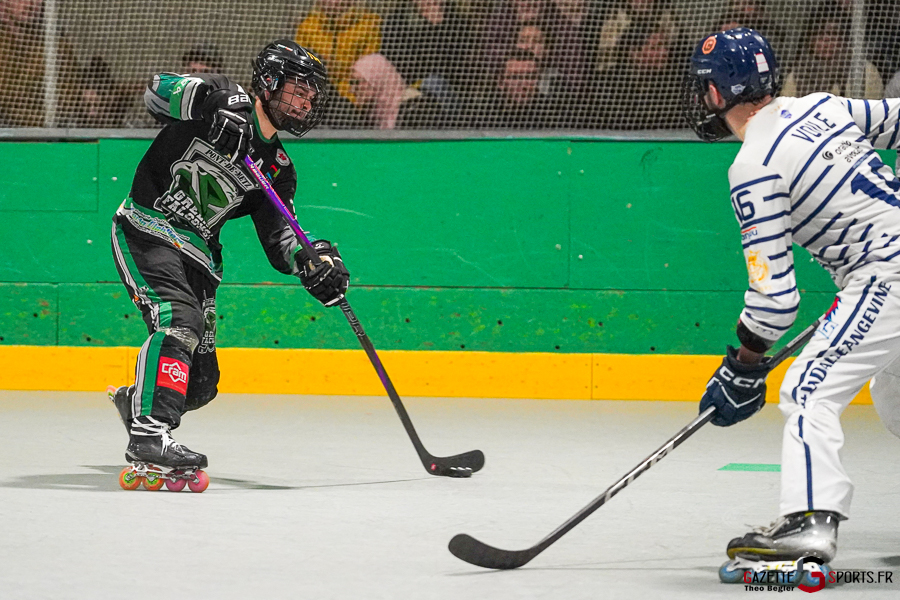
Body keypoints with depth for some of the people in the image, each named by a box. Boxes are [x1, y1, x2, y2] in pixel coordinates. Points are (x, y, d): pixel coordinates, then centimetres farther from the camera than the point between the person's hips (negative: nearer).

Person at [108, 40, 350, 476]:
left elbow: (278, 239, 4)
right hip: (146, 232, -7)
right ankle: (148, 432, -39)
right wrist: (209, 106, -35)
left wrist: (310, 261, -17)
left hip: (196, 256, 7)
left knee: (200, 382, 7)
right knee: (178, 320, -31)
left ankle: (134, 401, 39)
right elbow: (158, 89, -20)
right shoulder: (221, 100, -6)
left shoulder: (278, 169, 11)